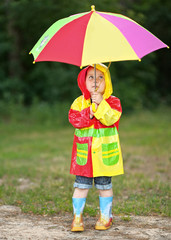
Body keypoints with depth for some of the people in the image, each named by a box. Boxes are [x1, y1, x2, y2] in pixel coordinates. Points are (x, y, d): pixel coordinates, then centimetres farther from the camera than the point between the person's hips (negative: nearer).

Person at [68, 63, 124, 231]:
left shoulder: (112, 102, 0)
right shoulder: (79, 102, 5)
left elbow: (111, 118, -16)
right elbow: (73, 118, -9)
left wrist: (101, 104, -24)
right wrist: (89, 112, -19)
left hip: (105, 151, -1)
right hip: (84, 152, 1)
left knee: (104, 185, 8)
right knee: (81, 184, 2)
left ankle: (105, 217, 22)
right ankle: (77, 217, 11)